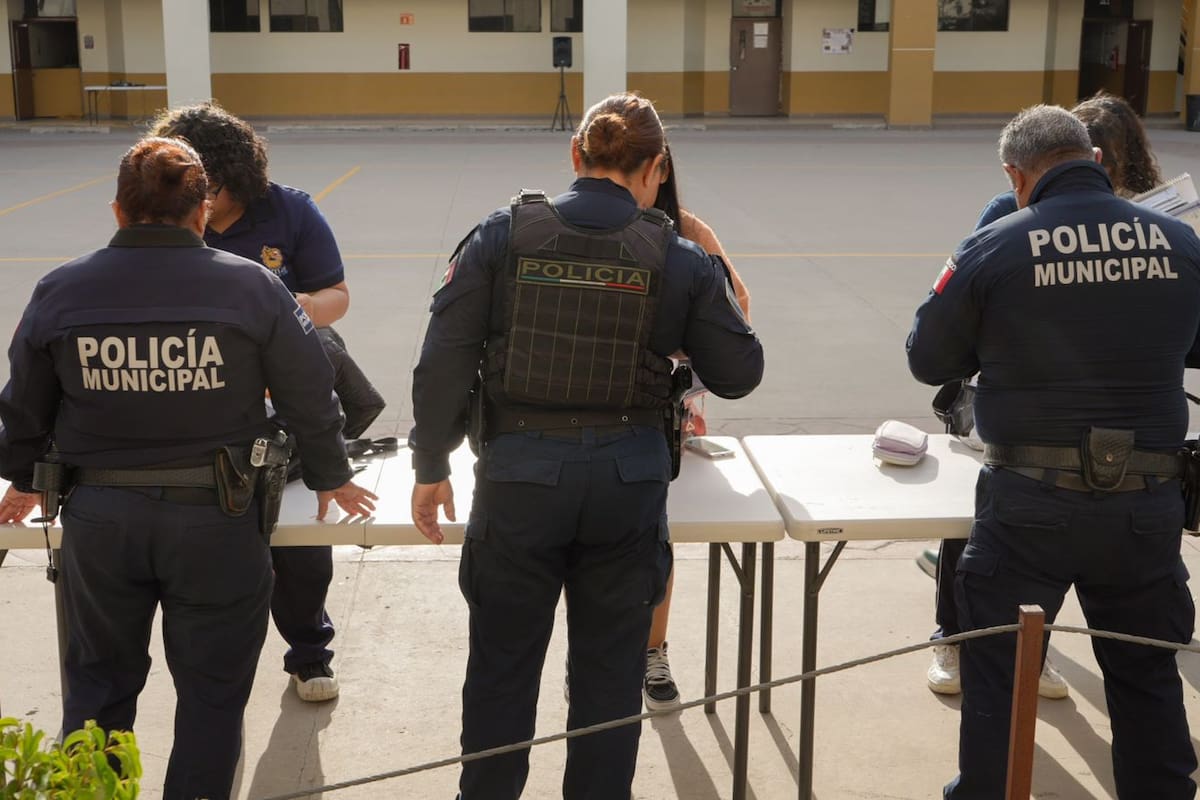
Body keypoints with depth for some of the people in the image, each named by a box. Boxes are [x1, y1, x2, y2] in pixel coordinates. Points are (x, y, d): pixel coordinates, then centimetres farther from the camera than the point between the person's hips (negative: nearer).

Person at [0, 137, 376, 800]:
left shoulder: (59, 292, -1)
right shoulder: (251, 287, -8)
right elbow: (310, 396, -2)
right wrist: (329, 476, 15)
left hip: (98, 516, 3)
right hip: (214, 517, -2)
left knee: (98, 683, 21)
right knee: (212, 688, 13)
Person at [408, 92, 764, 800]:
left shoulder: (503, 235, -4)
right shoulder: (681, 259, -3)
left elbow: (444, 360, -7)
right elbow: (739, 373, 3)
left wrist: (431, 465, 2)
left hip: (519, 474, 0)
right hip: (629, 482, 1)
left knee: (503, 662, 17)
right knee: (611, 669, 17)